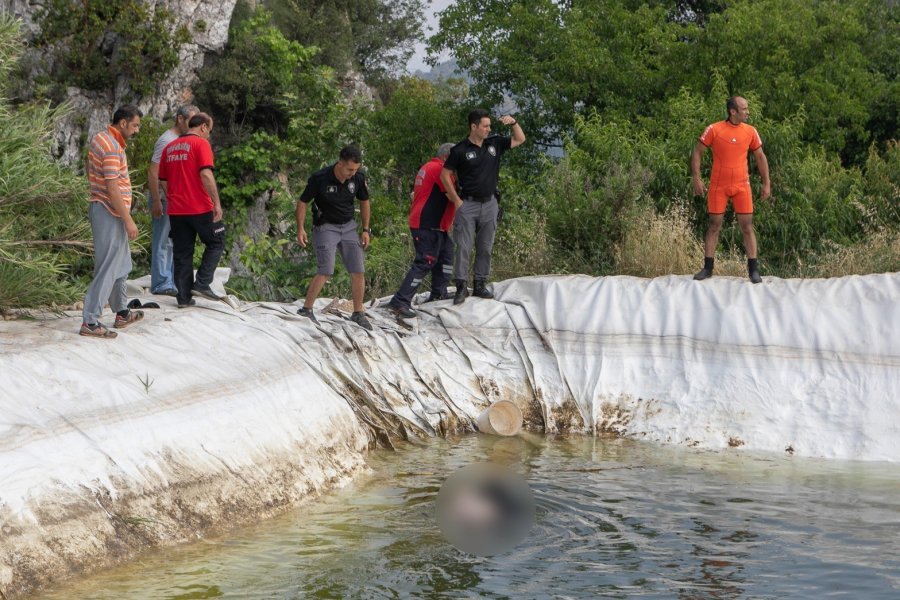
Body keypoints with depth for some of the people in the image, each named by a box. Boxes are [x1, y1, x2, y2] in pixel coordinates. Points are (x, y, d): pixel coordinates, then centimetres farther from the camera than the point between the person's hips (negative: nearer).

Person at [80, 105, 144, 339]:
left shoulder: (100, 138, 10)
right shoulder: (112, 147, -21)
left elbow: (89, 169, 22)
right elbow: (113, 189, -24)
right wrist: (128, 221, -21)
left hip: (100, 208, 11)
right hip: (110, 213, -11)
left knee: (121, 266, 21)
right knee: (107, 269, -7)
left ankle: (122, 313, 31)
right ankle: (90, 321, -7)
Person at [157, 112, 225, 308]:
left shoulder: (169, 147, 13)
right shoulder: (201, 143, -7)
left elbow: (163, 181, 16)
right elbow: (206, 174, -19)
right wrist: (217, 203, -17)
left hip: (176, 210, 6)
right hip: (200, 208, -6)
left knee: (182, 253, 10)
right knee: (216, 243, 11)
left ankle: (184, 297, 9)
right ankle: (202, 283, 0)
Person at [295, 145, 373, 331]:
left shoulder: (358, 178, -7)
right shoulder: (319, 178, -19)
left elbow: (364, 202, 10)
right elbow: (303, 202, -7)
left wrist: (365, 230, 7)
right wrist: (301, 228, -15)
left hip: (348, 227, 4)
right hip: (325, 227, -4)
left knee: (359, 271, -1)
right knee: (325, 272, -17)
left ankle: (358, 314, 12)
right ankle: (305, 310, -4)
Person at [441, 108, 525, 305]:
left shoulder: (494, 143, 5)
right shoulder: (460, 150, -8)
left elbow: (520, 139, 15)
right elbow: (445, 174, -2)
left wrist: (513, 122, -4)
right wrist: (456, 199, -5)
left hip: (489, 203, 5)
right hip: (468, 205, -4)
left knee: (485, 248, 8)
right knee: (463, 247, -5)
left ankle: (480, 285, 16)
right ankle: (461, 287, -2)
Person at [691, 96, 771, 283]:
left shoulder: (751, 131, 1)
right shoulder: (714, 130, -7)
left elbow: (760, 157, 11)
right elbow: (697, 152, 0)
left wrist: (766, 183, 8)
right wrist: (696, 179, -7)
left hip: (741, 185, 2)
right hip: (718, 186, -1)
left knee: (747, 226, -2)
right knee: (714, 225, 4)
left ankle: (753, 269, 2)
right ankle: (707, 268, 13)